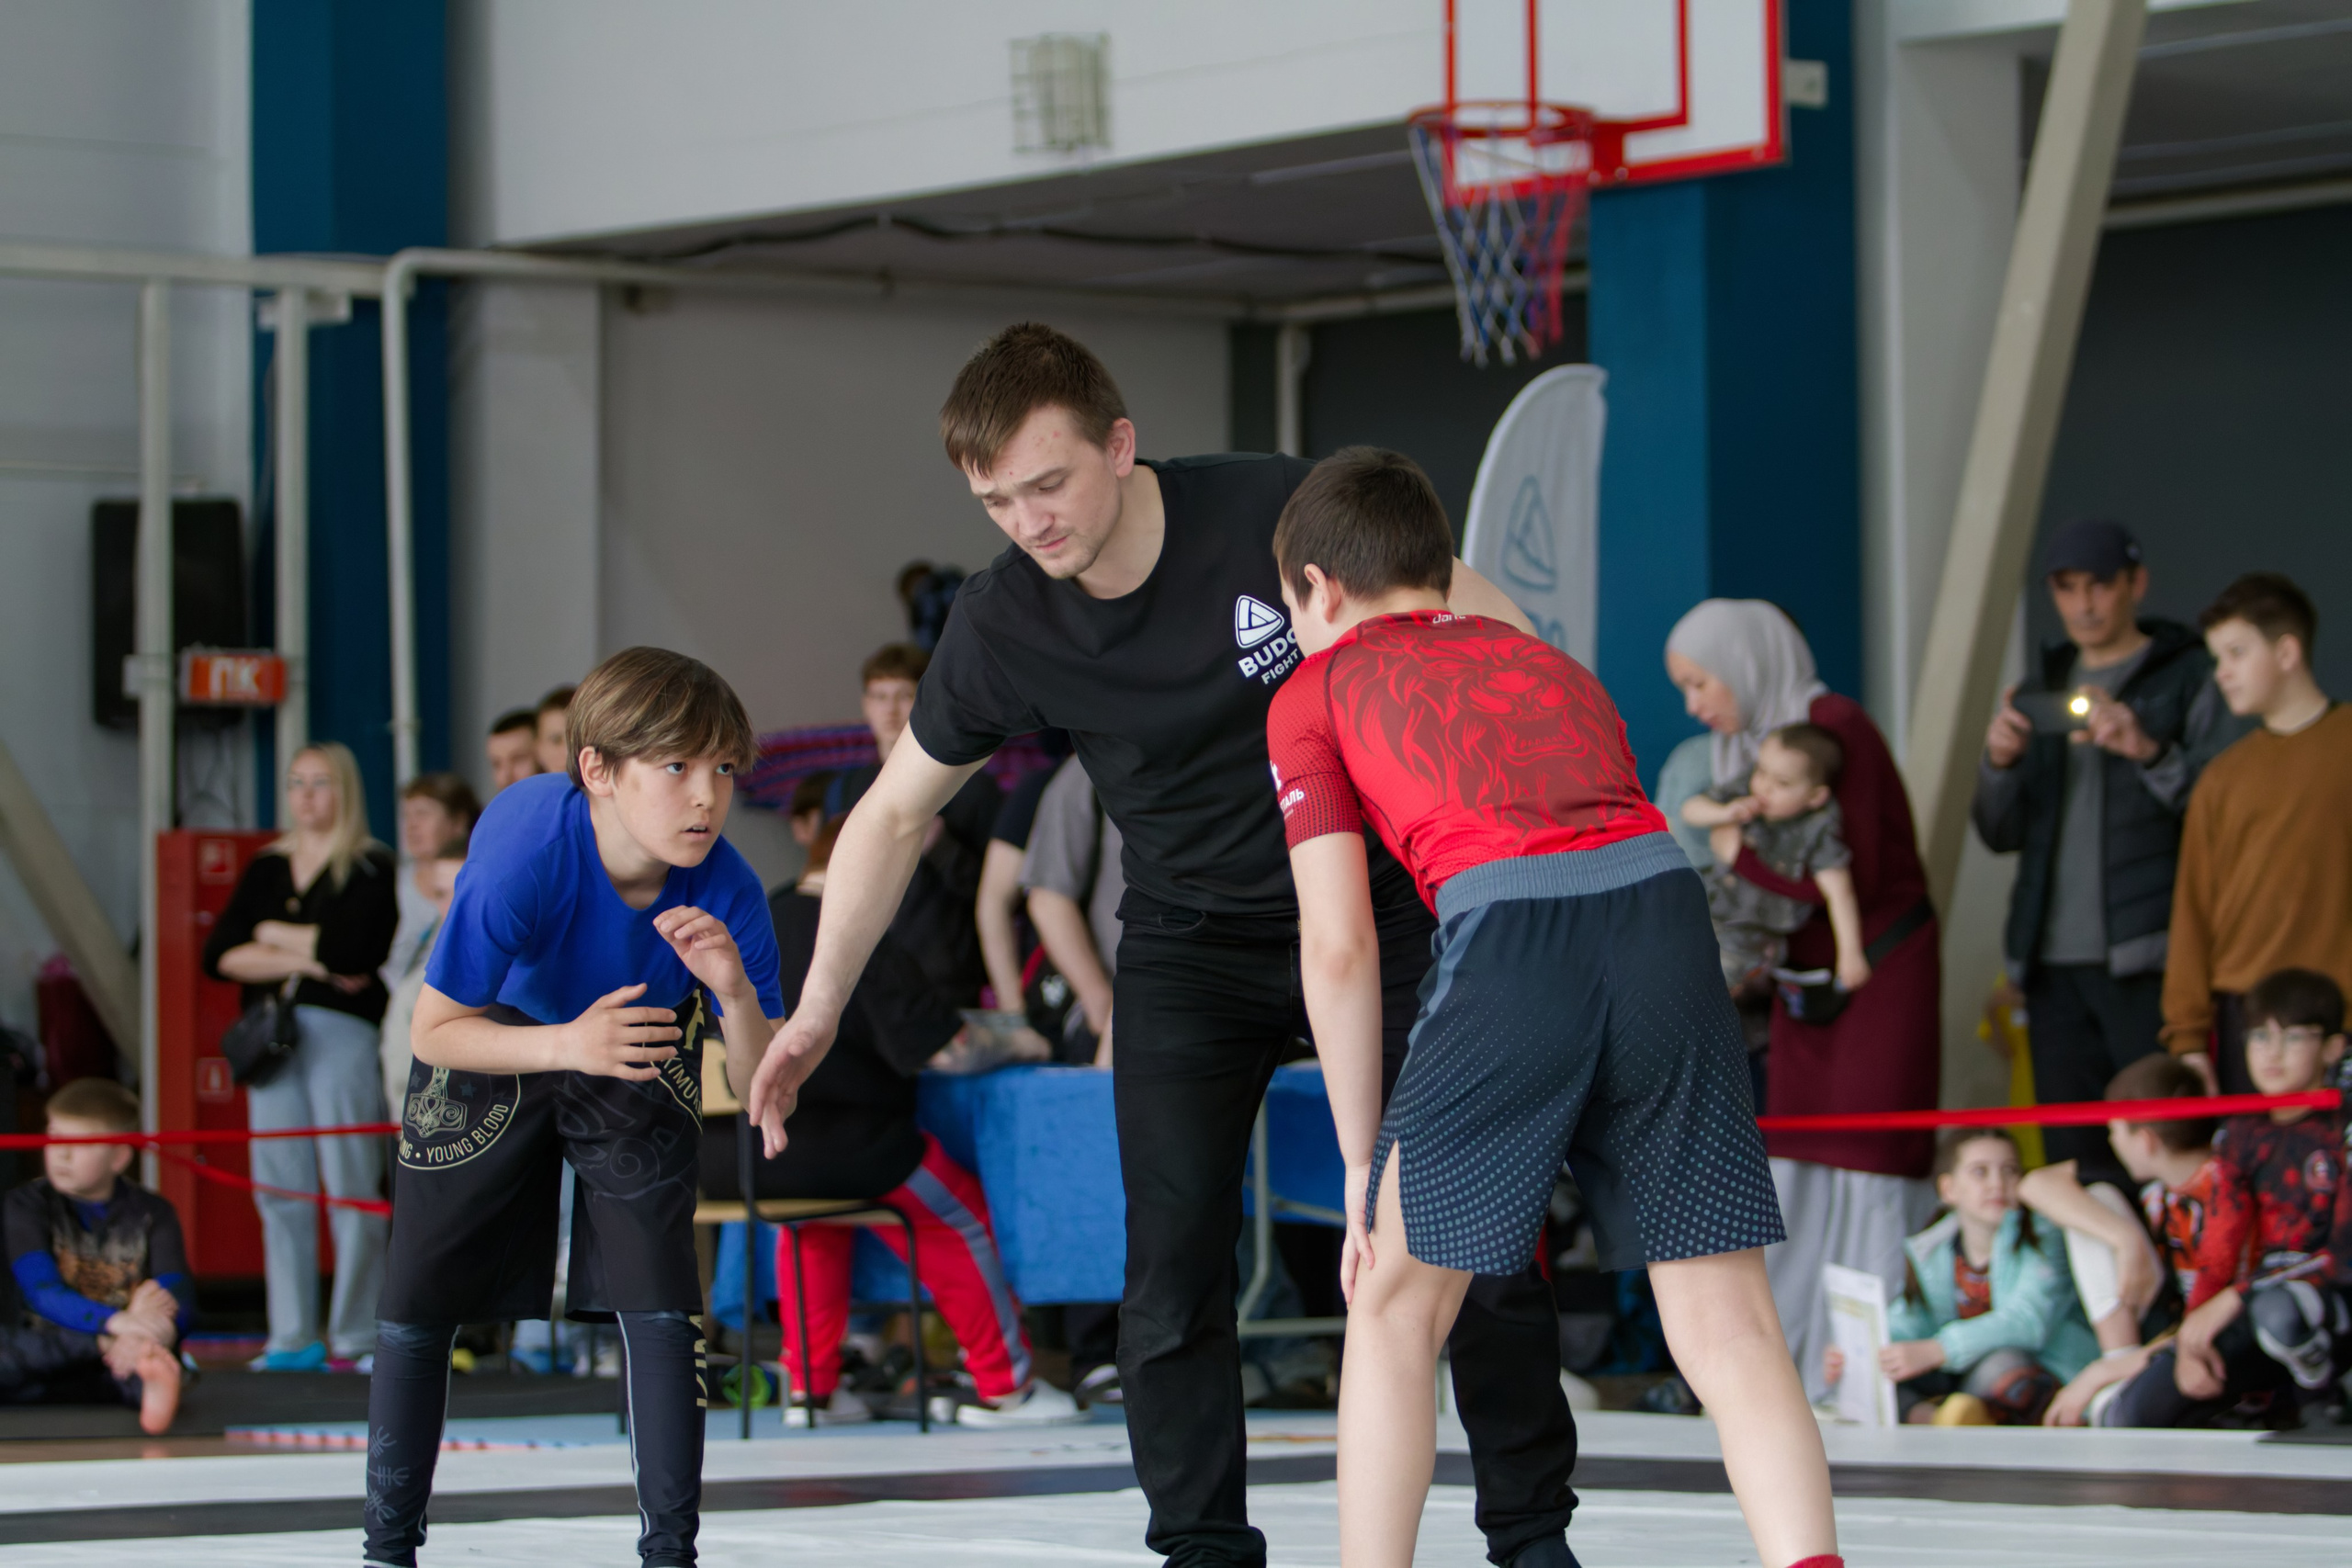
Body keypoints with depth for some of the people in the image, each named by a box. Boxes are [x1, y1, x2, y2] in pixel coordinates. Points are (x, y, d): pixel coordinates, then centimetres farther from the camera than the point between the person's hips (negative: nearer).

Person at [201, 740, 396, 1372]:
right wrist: (305, 959, -6)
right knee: (280, 1188, 2)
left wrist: (274, 934, 1)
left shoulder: (371, 868, 1)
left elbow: (350, 949, -14)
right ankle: (292, 1337, 5)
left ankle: (358, 1336, -3)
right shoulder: (267, 869, 18)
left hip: (343, 1031, -5)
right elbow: (220, 955, 7)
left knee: (350, 1188, -7)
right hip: (272, 1035, 5)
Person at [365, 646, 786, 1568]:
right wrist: (570, 1046, -43)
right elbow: (432, 1033, -28)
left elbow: (760, 1089, -23)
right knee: (417, 1300, 1)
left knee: (660, 1302, -8)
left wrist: (737, 995, -44)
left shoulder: (725, 893, -31)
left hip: (639, 1056, 1)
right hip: (497, 1047, -1)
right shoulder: (525, 858, -39)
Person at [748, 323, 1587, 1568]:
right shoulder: (1000, 625, -16)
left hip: (1377, 909, -1)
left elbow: (1480, 624, -8)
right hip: (1189, 942, 1)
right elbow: (895, 815, 0)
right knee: (1174, 1263, -9)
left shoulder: (1277, 510, -24)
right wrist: (817, 1010, 1)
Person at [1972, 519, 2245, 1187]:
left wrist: (2149, 753, -20)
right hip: (2054, 958, 5)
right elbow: (2001, 834, 17)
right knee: (2074, 1162, 2)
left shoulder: (2188, 680, 4)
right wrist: (1999, 763, -3)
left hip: (2148, 959, -5)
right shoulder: (2042, 692, 20)